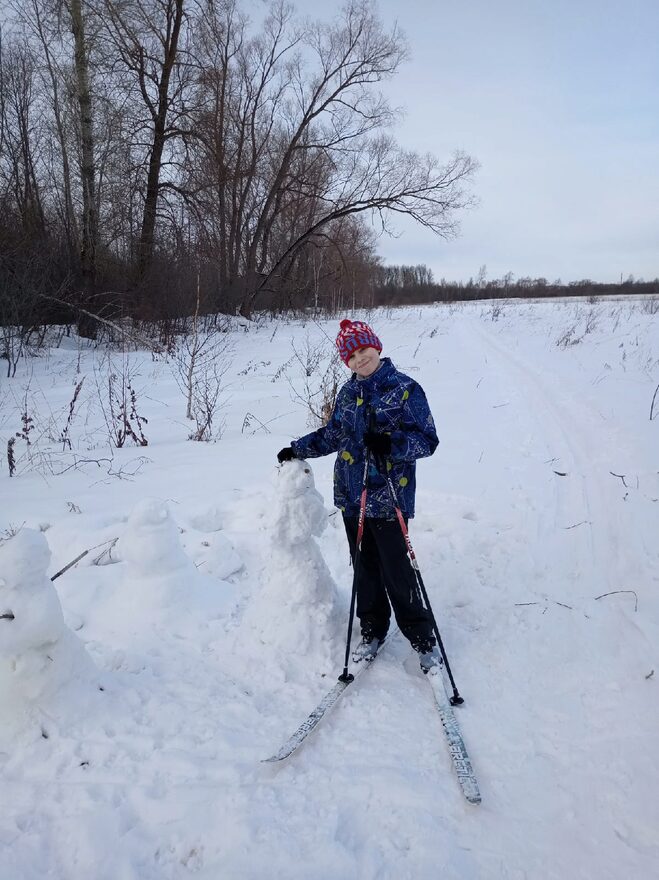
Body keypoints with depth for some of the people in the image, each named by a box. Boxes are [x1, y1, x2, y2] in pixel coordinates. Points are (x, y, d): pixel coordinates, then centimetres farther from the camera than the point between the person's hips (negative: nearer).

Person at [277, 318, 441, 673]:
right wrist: (297, 449, 20)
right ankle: (372, 629, 31)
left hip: (389, 498, -5)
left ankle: (422, 637, 18)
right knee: (365, 568, 14)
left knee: (397, 570, -2)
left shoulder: (405, 389, -8)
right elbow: (332, 435, 23)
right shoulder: (348, 392, 10)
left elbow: (427, 440, -11)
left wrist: (391, 443, -26)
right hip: (351, 496, 5)